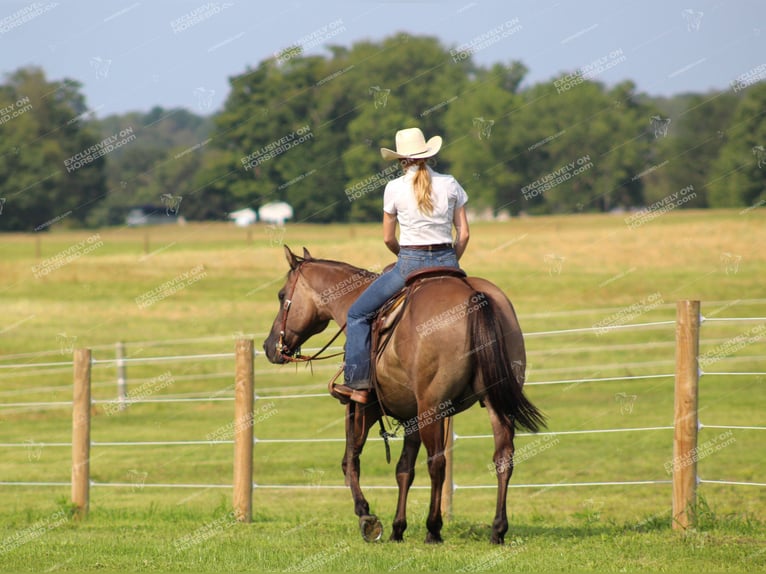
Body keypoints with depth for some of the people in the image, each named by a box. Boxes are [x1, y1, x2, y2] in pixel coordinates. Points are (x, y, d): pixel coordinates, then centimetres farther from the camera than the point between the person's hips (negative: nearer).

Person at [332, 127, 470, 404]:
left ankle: (357, 383, 2)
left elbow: (388, 238, 2)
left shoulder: (395, 188, -5)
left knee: (358, 314, 11)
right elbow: (464, 233, 3)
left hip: (410, 264, -3)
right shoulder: (450, 184, 3)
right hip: (446, 263, 3)